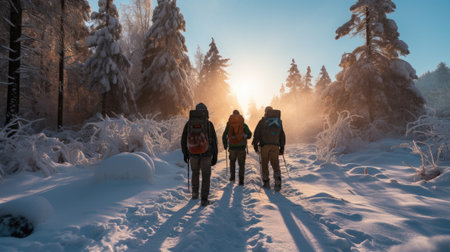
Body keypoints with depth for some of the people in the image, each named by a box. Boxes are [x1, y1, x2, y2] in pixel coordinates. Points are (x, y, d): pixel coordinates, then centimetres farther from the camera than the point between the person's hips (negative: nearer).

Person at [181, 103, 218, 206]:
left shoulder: (189, 123, -1)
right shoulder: (209, 124, -7)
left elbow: (183, 140, 4)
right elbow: (214, 141, -5)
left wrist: (185, 154, 15)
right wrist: (215, 156, 3)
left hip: (193, 154, 2)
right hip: (206, 154, -2)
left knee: (195, 172, 26)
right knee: (206, 176, 9)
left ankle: (195, 193, 27)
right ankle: (204, 199, 7)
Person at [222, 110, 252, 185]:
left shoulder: (229, 124, 3)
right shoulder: (243, 124, 1)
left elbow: (224, 136, 2)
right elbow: (249, 135, 0)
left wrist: (225, 145, 17)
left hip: (232, 147, 1)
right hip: (241, 147, -1)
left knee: (232, 161, 25)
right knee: (241, 164, 9)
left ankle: (232, 177, 22)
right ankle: (241, 181, 2)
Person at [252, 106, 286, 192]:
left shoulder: (263, 120, 2)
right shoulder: (279, 121, 15)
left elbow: (257, 133, -3)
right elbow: (282, 136, 18)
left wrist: (255, 145, 1)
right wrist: (282, 148, 23)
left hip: (264, 145, -3)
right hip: (275, 146, 3)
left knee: (264, 164, 9)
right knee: (275, 164, 4)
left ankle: (266, 183, 13)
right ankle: (277, 183, -13)